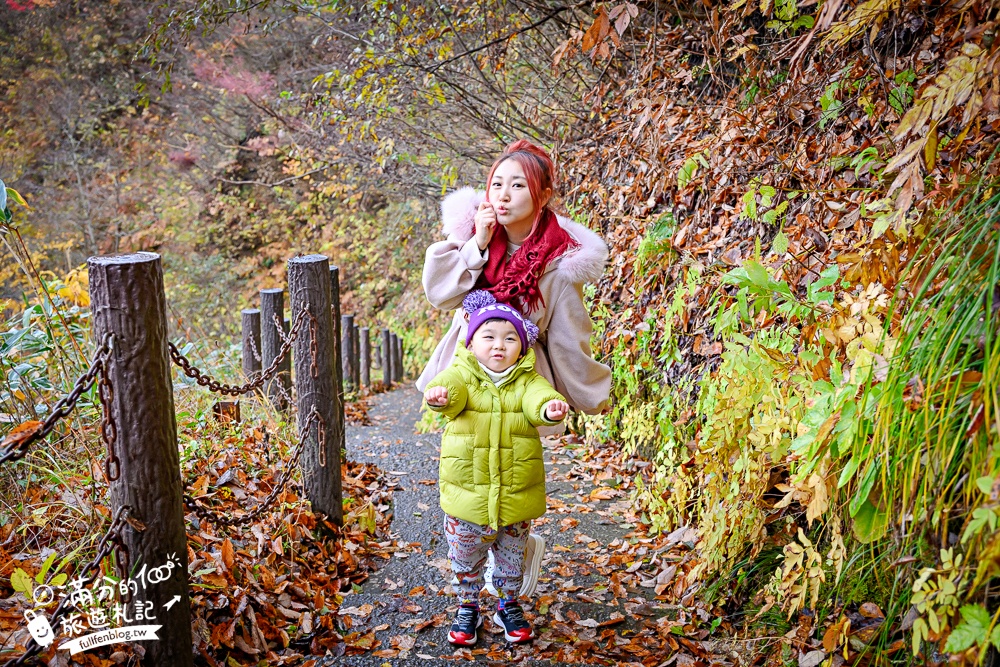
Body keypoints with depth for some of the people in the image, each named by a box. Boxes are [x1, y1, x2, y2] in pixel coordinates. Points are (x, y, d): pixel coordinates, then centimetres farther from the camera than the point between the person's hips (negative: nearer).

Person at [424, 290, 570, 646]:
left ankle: (509, 606, 42)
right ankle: (467, 609, 39)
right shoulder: (463, 374, -7)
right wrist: (440, 393, -54)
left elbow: (536, 396, -25)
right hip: (466, 495, -1)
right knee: (465, 559, 17)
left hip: (516, 497, 1)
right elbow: (451, 385, -30)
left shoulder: (526, 380, -4)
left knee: (512, 559, 20)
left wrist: (549, 406, -50)